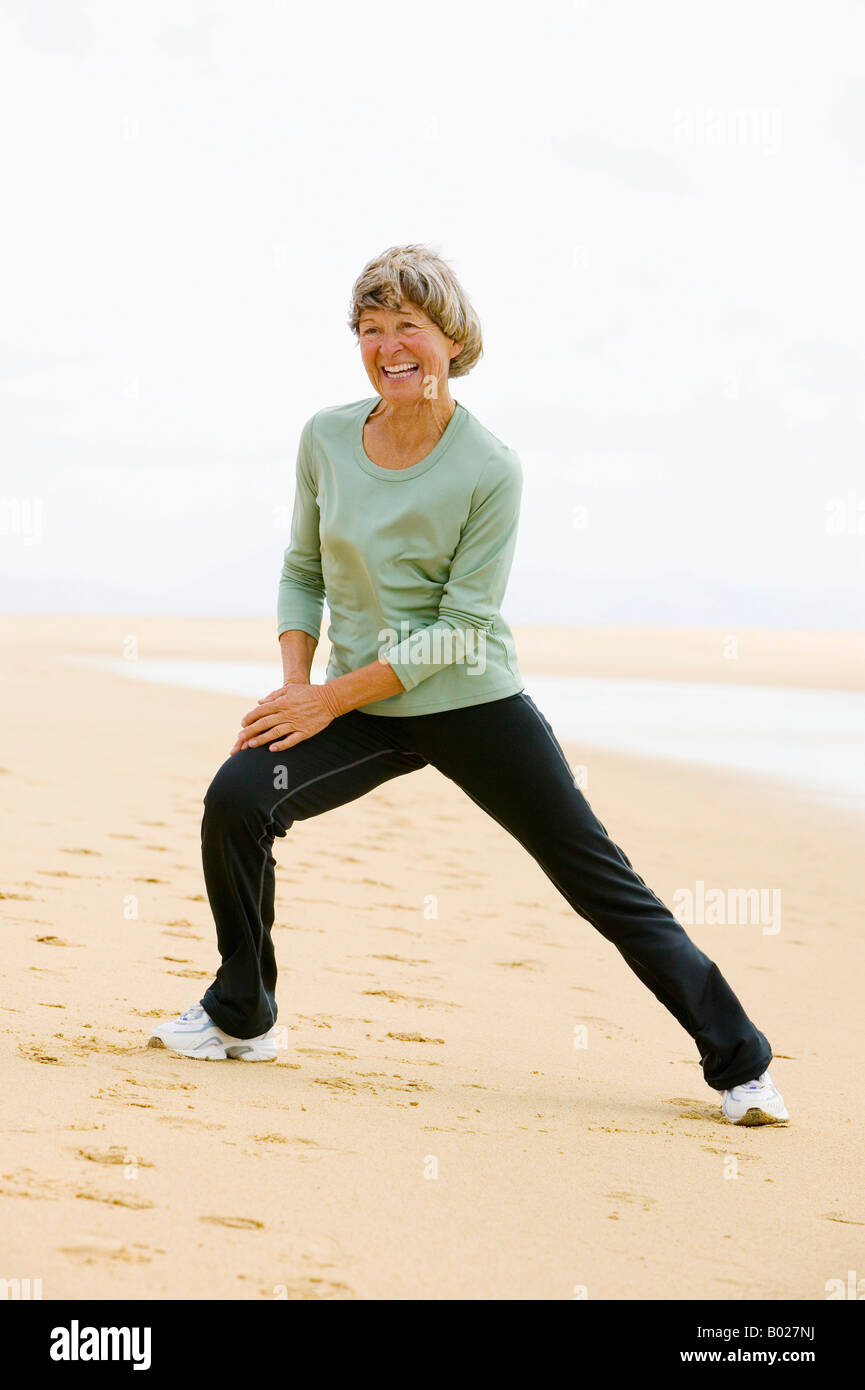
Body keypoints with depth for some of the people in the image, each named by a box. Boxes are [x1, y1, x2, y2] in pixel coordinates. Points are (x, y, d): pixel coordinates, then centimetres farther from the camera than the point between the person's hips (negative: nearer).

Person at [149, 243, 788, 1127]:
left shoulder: (490, 472, -14)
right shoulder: (326, 439, -1)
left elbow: (458, 629, -15)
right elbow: (303, 574, 11)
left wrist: (331, 698, -18)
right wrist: (294, 687, -4)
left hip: (474, 704, -3)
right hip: (359, 705, 3)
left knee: (598, 880, -2)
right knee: (236, 798, -20)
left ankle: (738, 1063, 9)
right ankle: (241, 1019, 1)